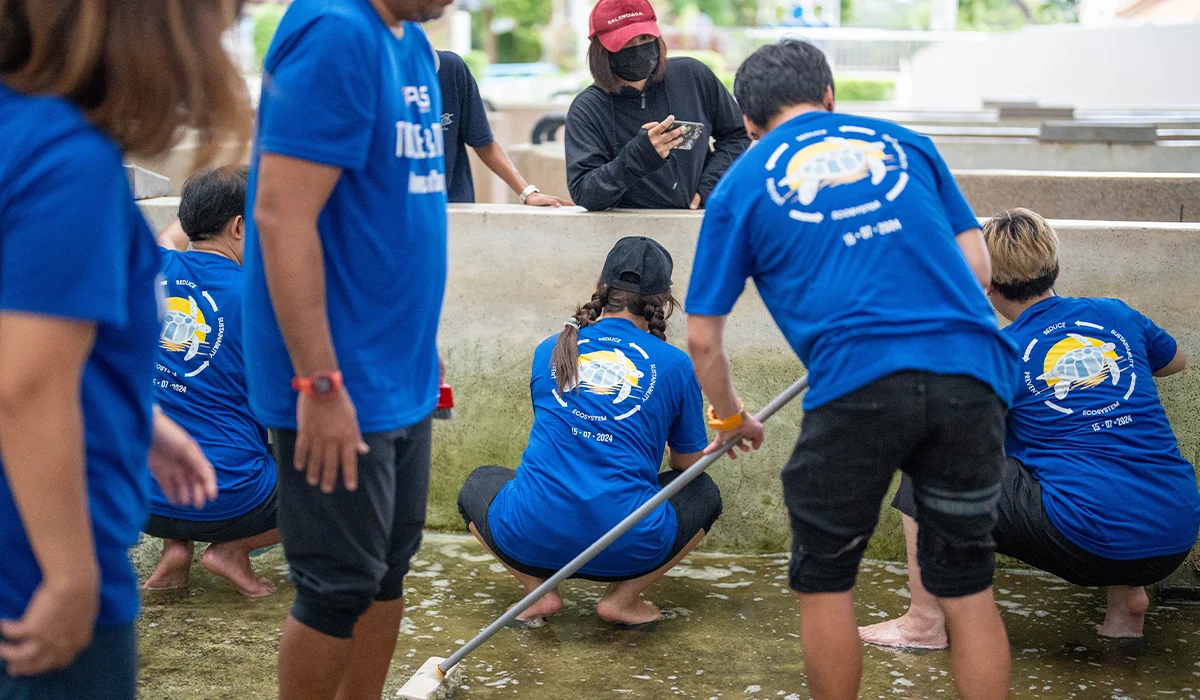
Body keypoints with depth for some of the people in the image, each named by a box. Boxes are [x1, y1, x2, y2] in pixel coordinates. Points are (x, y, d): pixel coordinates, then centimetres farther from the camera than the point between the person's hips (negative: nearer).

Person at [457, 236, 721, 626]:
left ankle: (538, 589, 11)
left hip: (530, 538, 2)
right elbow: (689, 462, 18)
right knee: (705, 494, 28)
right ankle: (622, 598, 9)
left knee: (478, 484, 34)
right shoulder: (674, 364, 4)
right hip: (627, 549, -1)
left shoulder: (548, 351, 11)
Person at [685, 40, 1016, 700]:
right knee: (967, 585, 15)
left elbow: (702, 338, 15)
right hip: (971, 373, 3)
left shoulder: (741, 185, 15)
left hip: (857, 383, -3)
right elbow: (976, 265, 18)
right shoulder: (905, 143, 21)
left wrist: (729, 417, 33)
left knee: (823, 582, 16)